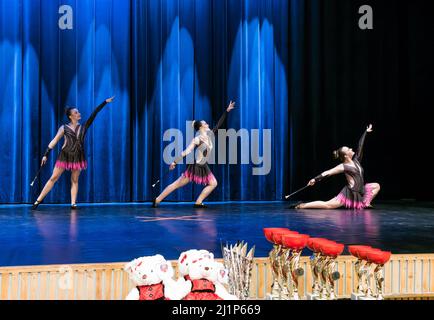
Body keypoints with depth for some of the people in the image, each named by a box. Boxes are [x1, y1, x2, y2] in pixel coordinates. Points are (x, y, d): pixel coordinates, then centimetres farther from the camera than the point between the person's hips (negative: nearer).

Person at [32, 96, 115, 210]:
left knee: (74, 180, 4)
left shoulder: (83, 127, 6)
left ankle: (73, 203, 3)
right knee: (53, 178, -2)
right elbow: (54, 141, 0)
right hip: (65, 156, -2)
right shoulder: (64, 128, 0)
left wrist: (105, 102, -1)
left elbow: (94, 114, 2)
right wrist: (46, 155, -5)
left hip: (78, 157, 2)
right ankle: (38, 201, 2)